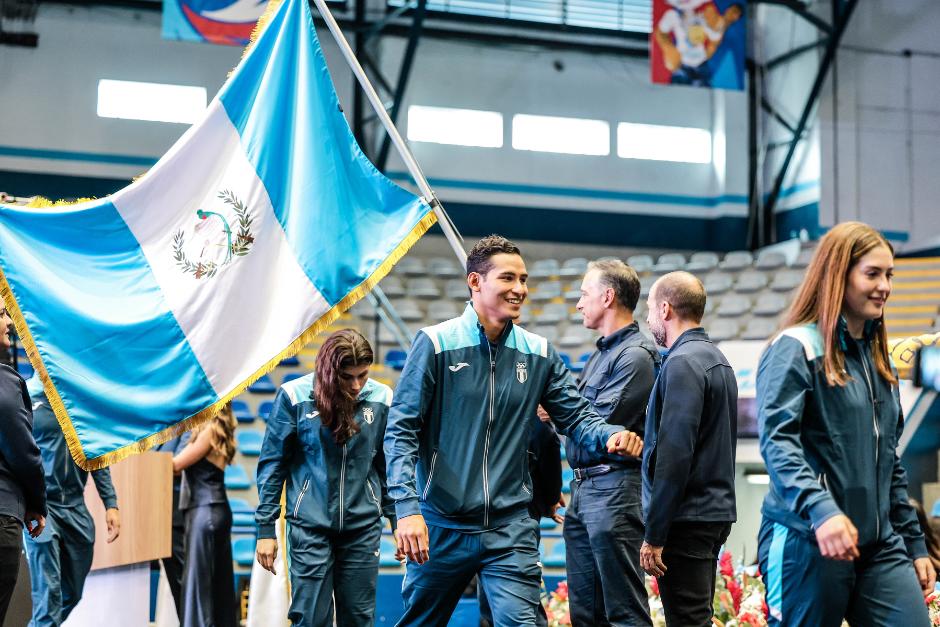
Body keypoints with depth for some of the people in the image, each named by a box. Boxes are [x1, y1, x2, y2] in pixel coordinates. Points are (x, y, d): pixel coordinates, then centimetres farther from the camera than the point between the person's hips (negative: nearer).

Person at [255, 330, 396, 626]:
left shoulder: (381, 398, -1)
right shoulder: (294, 396, -8)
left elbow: (389, 467, 9)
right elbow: (272, 464, -1)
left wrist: (398, 521, 9)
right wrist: (265, 528, -2)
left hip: (363, 525, 2)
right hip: (310, 524, -2)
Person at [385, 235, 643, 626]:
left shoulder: (539, 354, 5)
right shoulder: (435, 344, -7)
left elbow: (575, 415, 7)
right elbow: (402, 429, -9)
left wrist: (611, 435, -17)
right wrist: (407, 507, -20)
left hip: (511, 527, 2)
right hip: (442, 527, -2)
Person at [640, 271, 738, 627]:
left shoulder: (682, 363, -14)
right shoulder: (717, 360, 16)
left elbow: (674, 453, -20)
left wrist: (654, 535, -18)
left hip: (687, 518, -10)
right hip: (717, 511, 10)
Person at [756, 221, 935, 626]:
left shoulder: (878, 357, 19)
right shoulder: (796, 349, -5)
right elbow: (777, 442, -18)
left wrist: (914, 544, 20)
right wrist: (821, 510, -33)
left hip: (881, 546, 7)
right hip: (808, 543, -7)